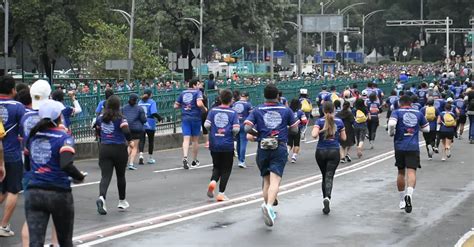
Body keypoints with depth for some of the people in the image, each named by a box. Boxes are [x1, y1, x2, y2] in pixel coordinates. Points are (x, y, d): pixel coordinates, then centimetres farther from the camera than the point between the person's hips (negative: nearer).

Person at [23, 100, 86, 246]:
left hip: (33, 194, 3)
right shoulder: (64, 138, -7)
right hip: (58, 194, -3)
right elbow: (66, 165, -23)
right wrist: (80, 177, -6)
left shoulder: (32, 136, 8)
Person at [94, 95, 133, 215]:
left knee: (105, 176, -3)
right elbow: (126, 131, -21)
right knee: (120, 176, 14)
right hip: (119, 149, -3)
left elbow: (97, 132, 17)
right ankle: (122, 201, 27)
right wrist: (130, 141, -3)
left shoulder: (100, 118, 6)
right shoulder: (120, 118, -9)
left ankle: (101, 197, -30)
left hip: (104, 149, 3)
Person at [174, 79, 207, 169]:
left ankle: (185, 157, -26)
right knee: (195, 140, 11)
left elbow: (176, 106, 13)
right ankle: (194, 161, 20)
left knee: (186, 139, -4)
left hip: (185, 118, 3)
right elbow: (199, 104, -22)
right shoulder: (198, 92, -5)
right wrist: (205, 109, -4)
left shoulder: (183, 93, 11)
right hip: (195, 117, -3)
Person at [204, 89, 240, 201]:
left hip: (214, 144, 2)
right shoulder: (233, 112, -5)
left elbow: (206, 125, -7)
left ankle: (213, 181, -11)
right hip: (227, 145, -2)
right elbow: (236, 129, -14)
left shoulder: (213, 110, 1)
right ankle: (221, 193, 4)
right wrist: (232, 135, 7)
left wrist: (213, 131, 12)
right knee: (226, 169, 9)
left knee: (217, 167, 18)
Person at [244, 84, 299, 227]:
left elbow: (247, 128, -5)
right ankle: (269, 206, -33)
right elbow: (295, 130, 8)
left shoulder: (257, 111, 4)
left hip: (263, 149, 2)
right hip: (280, 149, -2)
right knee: (275, 181, -12)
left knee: (266, 180, 16)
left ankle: (267, 206, 19)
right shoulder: (286, 110, 5)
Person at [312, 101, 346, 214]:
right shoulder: (339, 121, -1)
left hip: (321, 152, 0)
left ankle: (325, 198, 19)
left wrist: (320, 131, 1)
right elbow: (343, 138, 4)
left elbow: (314, 135, -19)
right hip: (334, 152, 0)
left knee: (324, 176, 17)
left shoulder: (320, 121, -5)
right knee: (329, 176, -6)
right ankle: (327, 197, -29)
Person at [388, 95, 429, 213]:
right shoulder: (418, 113, 10)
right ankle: (409, 194, -36)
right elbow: (426, 129, 18)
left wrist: (391, 133, 0)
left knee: (401, 173, 14)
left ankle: (402, 200, 23)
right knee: (411, 172, -10)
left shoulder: (397, 112, 1)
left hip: (400, 147, 0)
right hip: (414, 147, 0)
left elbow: (391, 124, -18)